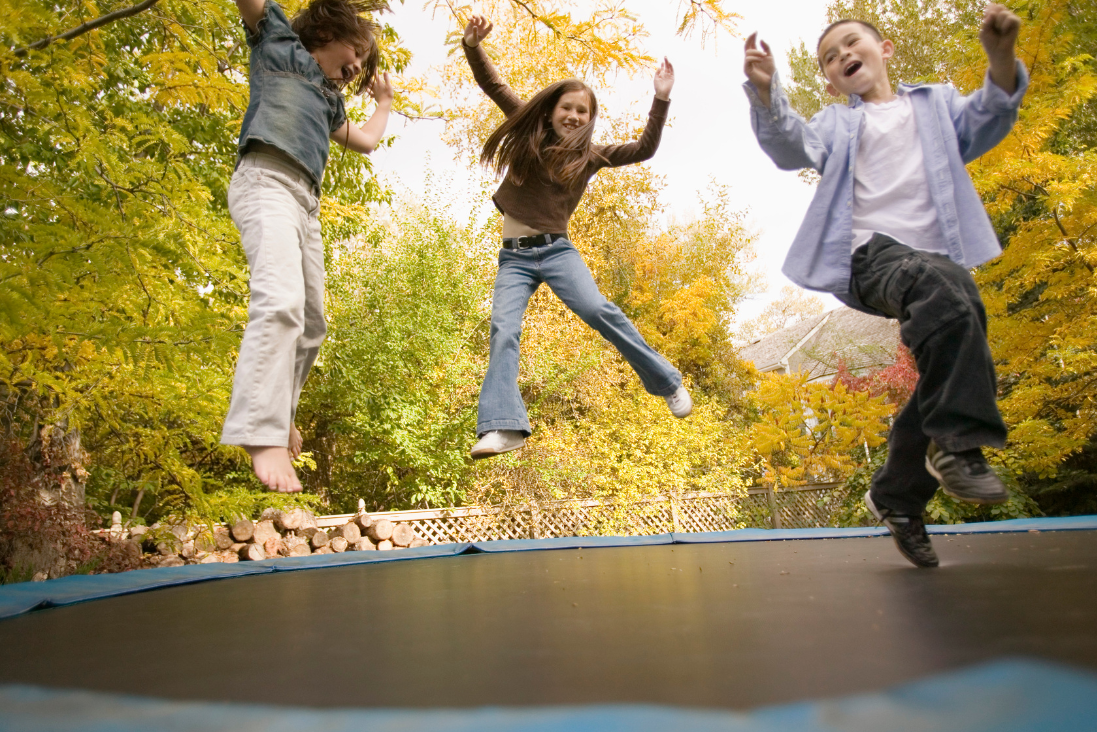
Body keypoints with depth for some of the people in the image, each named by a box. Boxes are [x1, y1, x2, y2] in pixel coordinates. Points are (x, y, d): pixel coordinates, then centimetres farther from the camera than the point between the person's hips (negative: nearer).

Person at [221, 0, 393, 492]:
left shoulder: (328, 97, 36)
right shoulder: (280, 40, 19)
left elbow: (366, 141, 45)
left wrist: (384, 100, 53)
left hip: (307, 203, 9)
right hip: (266, 181, -9)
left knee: (310, 325, 6)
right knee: (280, 300, -29)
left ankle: (279, 417, 20)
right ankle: (263, 436, -38)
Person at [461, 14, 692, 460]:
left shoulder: (589, 156, 7)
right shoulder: (530, 132, 11)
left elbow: (644, 150, 1)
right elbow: (492, 85, 12)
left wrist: (661, 99, -7)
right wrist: (473, 46, -3)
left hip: (556, 250, -1)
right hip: (513, 257, 2)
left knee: (598, 311, -22)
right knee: (503, 328, -19)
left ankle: (668, 383, -9)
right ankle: (503, 427, -30)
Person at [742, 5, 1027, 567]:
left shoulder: (936, 104, 24)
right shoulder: (837, 123, 22)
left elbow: (985, 121, 4)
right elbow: (794, 149, 2)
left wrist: (1001, 60, -16)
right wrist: (766, 93, -16)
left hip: (940, 261, 3)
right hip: (873, 253, -3)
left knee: (950, 381, -3)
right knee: (943, 284, -36)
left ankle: (897, 499, 16)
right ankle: (959, 444, -31)